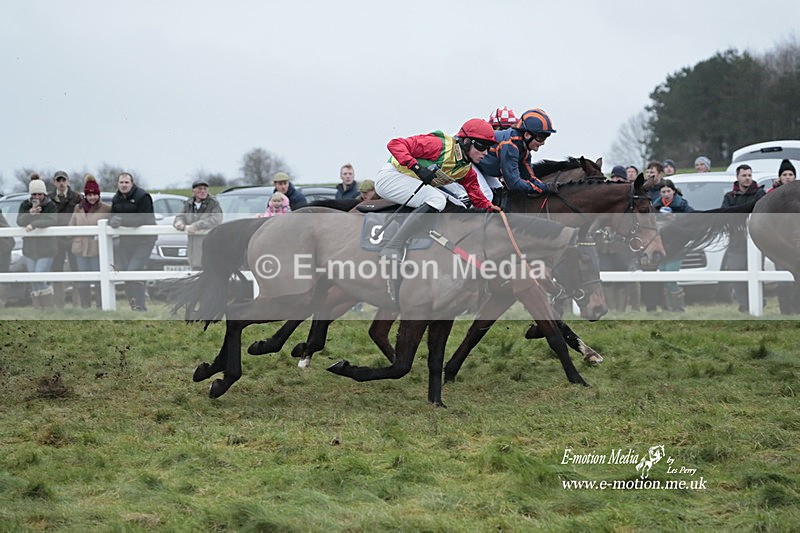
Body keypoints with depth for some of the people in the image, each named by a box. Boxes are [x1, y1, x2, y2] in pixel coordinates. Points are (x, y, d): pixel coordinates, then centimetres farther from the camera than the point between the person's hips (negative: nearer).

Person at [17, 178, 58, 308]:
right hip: (29, 249, 4)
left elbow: (52, 220, -26)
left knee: (39, 279, -14)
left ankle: (49, 307, 1)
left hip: (46, 249, -4)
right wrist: (30, 213, -28)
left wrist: (34, 224, -36)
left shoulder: (50, 206, -7)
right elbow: (19, 221, -10)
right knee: (34, 283, 7)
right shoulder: (25, 205, 4)